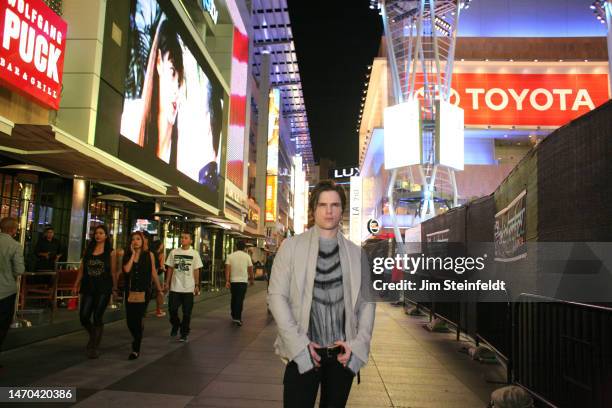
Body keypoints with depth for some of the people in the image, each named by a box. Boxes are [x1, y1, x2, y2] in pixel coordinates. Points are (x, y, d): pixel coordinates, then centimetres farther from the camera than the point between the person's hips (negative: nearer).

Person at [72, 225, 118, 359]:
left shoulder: (110, 252, 0)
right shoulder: (88, 250, 10)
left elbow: (113, 272, 0)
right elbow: (81, 269, 11)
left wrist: (114, 288, -1)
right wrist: (76, 285, 8)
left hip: (103, 289, -3)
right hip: (88, 288, 4)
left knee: (98, 318, -1)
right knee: (84, 316, 1)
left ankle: (94, 348, 10)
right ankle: (93, 336, 32)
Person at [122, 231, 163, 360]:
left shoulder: (149, 255, 1)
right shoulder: (128, 255, 6)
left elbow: (153, 272, 7)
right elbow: (126, 269, -12)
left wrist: (159, 288, 12)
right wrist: (133, 254, -7)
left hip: (143, 291, -3)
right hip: (130, 291, 3)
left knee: (138, 319, -4)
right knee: (130, 320, 5)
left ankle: (136, 349, 6)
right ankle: (137, 337, 37)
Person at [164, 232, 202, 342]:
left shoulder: (194, 253, -1)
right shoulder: (174, 252, 3)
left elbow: (196, 271, 1)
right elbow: (170, 268, 7)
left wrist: (197, 286, -1)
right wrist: (167, 283, 4)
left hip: (188, 288, -1)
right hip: (175, 287, 1)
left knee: (187, 313, 5)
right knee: (172, 309, 3)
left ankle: (184, 334, 18)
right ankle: (175, 326, 31)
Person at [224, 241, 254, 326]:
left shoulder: (230, 256, 1)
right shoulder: (247, 256, -1)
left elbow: (227, 269, -6)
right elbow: (250, 269, 2)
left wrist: (227, 281, -6)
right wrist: (251, 279, 15)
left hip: (233, 281, 2)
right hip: (243, 281, -2)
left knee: (234, 298, 18)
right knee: (240, 300, -1)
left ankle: (233, 316, 28)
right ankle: (238, 318, -8)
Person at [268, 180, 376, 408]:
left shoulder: (356, 253, 5)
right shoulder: (292, 246, 0)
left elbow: (367, 301, 7)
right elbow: (276, 296, -4)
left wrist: (358, 343, -5)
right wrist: (299, 344, -11)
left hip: (343, 354, 2)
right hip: (304, 353, -2)